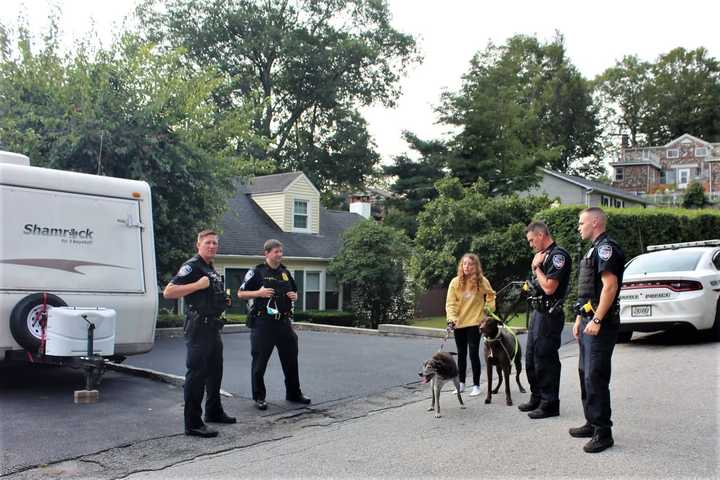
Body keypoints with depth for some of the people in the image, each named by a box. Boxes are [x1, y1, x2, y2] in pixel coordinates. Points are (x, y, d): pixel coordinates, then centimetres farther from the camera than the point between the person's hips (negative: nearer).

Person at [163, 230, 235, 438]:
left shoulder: (212, 269, 18)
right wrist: (198, 285, -24)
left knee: (215, 371, 19)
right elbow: (168, 292, -21)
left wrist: (223, 301, 14)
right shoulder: (192, 266, -12)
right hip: (198, 328, -10)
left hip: (212, 327, 10)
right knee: (196, 373, -8)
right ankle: (193, 423, -3)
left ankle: (214, 412, 35)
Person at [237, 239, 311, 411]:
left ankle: (294, 393, 26)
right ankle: (259, 397, 14)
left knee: (291, 359, 12)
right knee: (260, 361, 2)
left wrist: (294, 296, 3)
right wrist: (258, 293, -17)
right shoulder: (257, 272, -4)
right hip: (263, 323, -5)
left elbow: (294, 292, 25)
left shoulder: (285, 272, 13)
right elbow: (240, 294, -2)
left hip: (284, 322, 6)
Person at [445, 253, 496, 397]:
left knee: (474, 354, -4)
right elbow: (450, 303, -7)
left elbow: (491, 296, 10)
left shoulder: (482, 281, -5)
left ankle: (476, 385, 7)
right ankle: (461, 383, 25)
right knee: (461, 354, 13)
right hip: (459, 323, 3)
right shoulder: (455, 282, -4)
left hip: (475, 322, -2)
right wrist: (451, 318, -20)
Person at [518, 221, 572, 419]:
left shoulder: (558, 255, -15)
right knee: (531, 358, 17)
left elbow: (549, 288, -22)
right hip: (538, 312, 10)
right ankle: (537, 398, 29)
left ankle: (550, 404, 6)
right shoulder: (544, 255, 14)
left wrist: (537, 267, -10)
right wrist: (535, 266, 3)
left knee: (545, 359, -3)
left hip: (549, 315, -10)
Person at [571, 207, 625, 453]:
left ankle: (603, 432, -2)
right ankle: (592, 423, 27)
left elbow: (610, 285, -23)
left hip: (600, 324, -11)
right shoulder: (594, 249, 20)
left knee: (595, 377, -9)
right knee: (585, 373, 16)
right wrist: (579, 319, 21)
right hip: (588, 321, 11)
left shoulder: (606, 247, -13)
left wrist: (596, 320, -25)